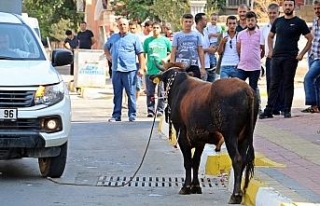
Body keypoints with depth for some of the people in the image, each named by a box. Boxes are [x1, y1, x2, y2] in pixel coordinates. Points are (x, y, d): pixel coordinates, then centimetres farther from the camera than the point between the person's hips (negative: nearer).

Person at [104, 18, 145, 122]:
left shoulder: (134, 38, 3)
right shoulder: (113, 38, 14)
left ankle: (132, 115, 5)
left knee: (131, 94, -1)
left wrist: (141, 68, -5)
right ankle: (116, 115, 12)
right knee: (117, 94, 7)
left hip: (129, 70, -4)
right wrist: (108, 56, 14)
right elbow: (106, 47, 33)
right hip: (116, 70, 4)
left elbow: (140, 54, 2)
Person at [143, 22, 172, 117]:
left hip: (162, 70, -1)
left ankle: (160, 110, 6)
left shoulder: (165, 40, 5)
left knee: (162, 92, -1)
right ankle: (150, 110, 8)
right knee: (150, 92, 2)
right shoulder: (147, 40, 9)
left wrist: (166, 58, -7)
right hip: (150, 70, 2)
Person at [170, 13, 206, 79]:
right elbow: (173, 53, 4)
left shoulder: (197, 35, 10)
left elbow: (200, 52, 10)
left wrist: (203, 68, 5)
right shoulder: (177, 35, 6)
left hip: (194, 66, 1)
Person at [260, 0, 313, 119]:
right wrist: (271, 50, 11)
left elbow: (310, 39, -2)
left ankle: (287, 111, 7)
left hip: (290, 58, -4)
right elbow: (270, 36, 25)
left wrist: (302, 54, -9)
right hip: (276, 57, 4)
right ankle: (268, 111, 3)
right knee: (274, 84, 3)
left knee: (288, 84, 1)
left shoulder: (299, 22, -1)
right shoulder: (278, 21, 12)